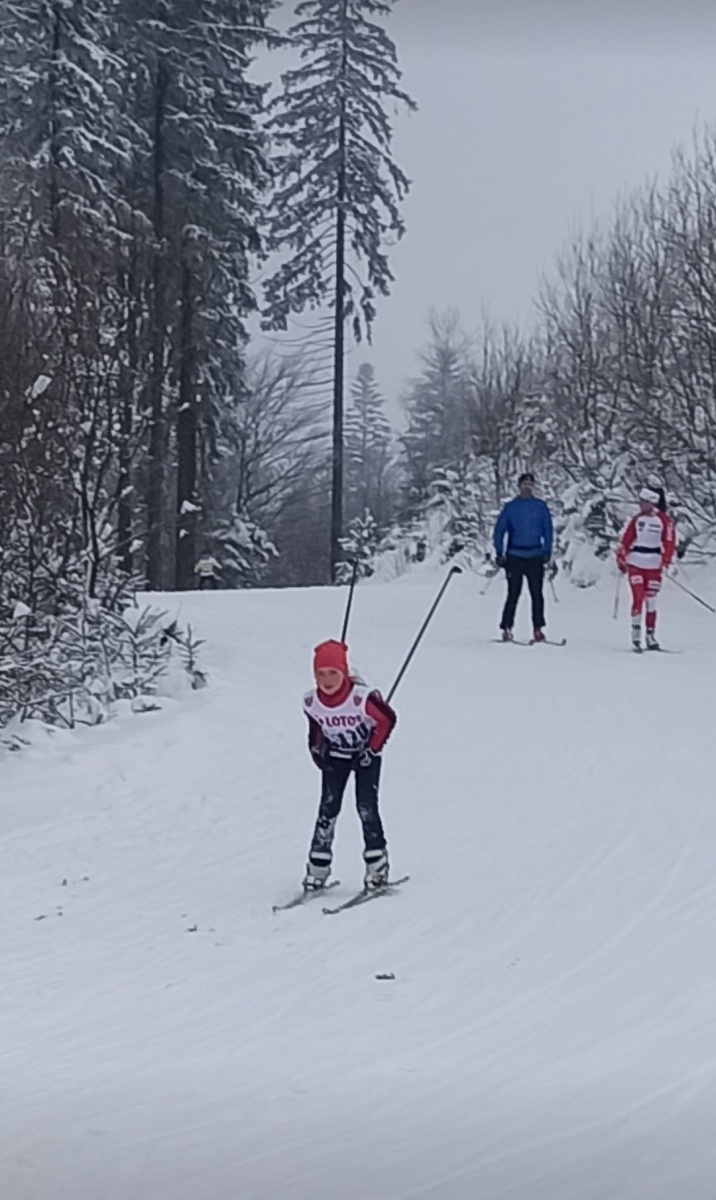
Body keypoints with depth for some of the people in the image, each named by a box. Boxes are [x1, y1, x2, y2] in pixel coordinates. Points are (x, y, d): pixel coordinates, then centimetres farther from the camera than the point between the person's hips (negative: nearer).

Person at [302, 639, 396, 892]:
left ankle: (377, 866, 0)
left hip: (365, 755, -3)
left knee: (366, 808, -9)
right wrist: (317, 749, -2)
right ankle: (318, 867, 3)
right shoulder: (311, 702, -18)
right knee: (328, 809, -3)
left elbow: (387, 719, -15)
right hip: (335, 757, 3)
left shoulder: (362, 698, -31)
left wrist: (372, 749, -14)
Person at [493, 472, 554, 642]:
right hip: (514, 557, -1)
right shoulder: (510, 507, 5)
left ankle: (538, 629, 8)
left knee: (537, 594, 1)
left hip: (535, 557, 1)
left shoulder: (541, 507, 7)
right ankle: (506, 628, 1)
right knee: (513, 594, -3)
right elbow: (499, 530, 6)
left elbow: (548, 530, 11)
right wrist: (499, 553, -1)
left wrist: (547, 551, 2)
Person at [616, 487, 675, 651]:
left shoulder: (664, 520, -4)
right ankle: (636, 630, -2)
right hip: (635, 564, 1)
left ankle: (650, 635, 12)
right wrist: (621, 558, 0)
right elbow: (626, 540, 6)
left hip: (653, 566, -1)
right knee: (638, 597, -10)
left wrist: (666, 561, -15)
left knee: (650, 601, 4)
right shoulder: (637, 519, 4)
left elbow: (669, 542, -5)